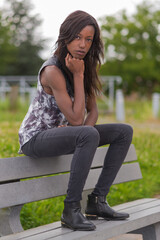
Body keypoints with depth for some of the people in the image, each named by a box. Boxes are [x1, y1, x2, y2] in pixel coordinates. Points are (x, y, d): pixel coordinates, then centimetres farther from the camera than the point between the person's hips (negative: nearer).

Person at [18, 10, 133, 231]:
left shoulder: (84, 66, 2)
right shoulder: (52, 71, -24)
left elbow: (93, 110, 7)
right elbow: (76, 119, -24)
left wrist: (87, 127, -15)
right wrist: (78, 75, -24)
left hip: (61, 133, 9)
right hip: (35, 138, -9)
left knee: (124, 132, 0)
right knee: (89, 135, -36)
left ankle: (97, 200, -2)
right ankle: (71, 210, -26)